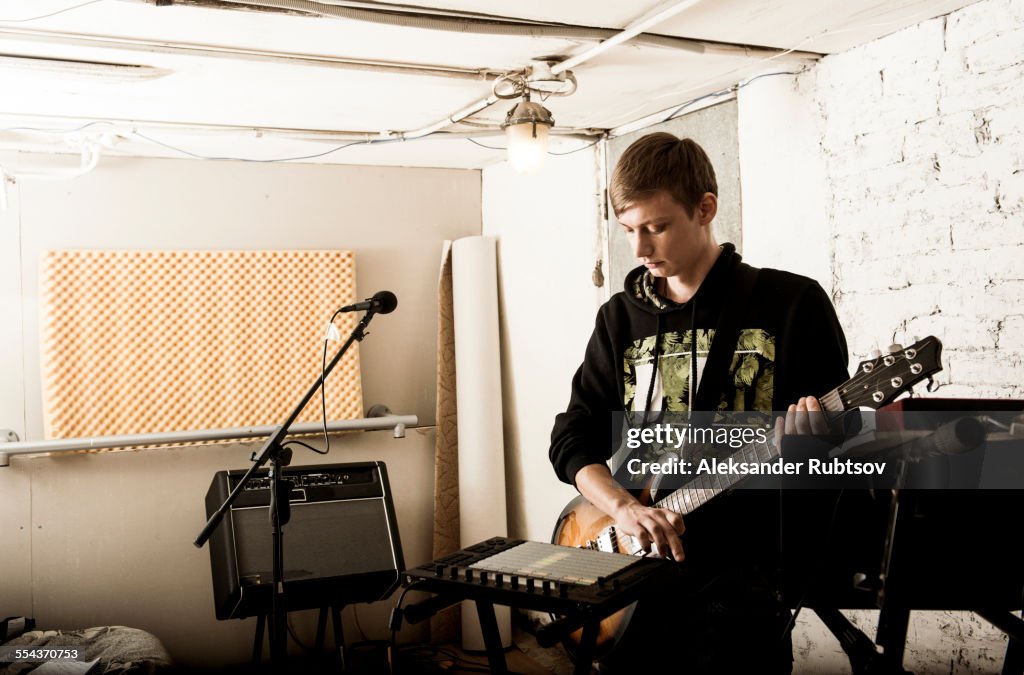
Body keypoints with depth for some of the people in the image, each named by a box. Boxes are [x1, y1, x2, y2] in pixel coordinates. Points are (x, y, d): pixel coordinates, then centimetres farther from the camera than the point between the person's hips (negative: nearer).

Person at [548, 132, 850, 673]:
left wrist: (813, 436, -20)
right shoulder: (620, 318, 10)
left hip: (744, 569, -3)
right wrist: (624, 507, -10)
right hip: (636, 568, 3)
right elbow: (573, 436, 8)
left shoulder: (793, 303, -1)